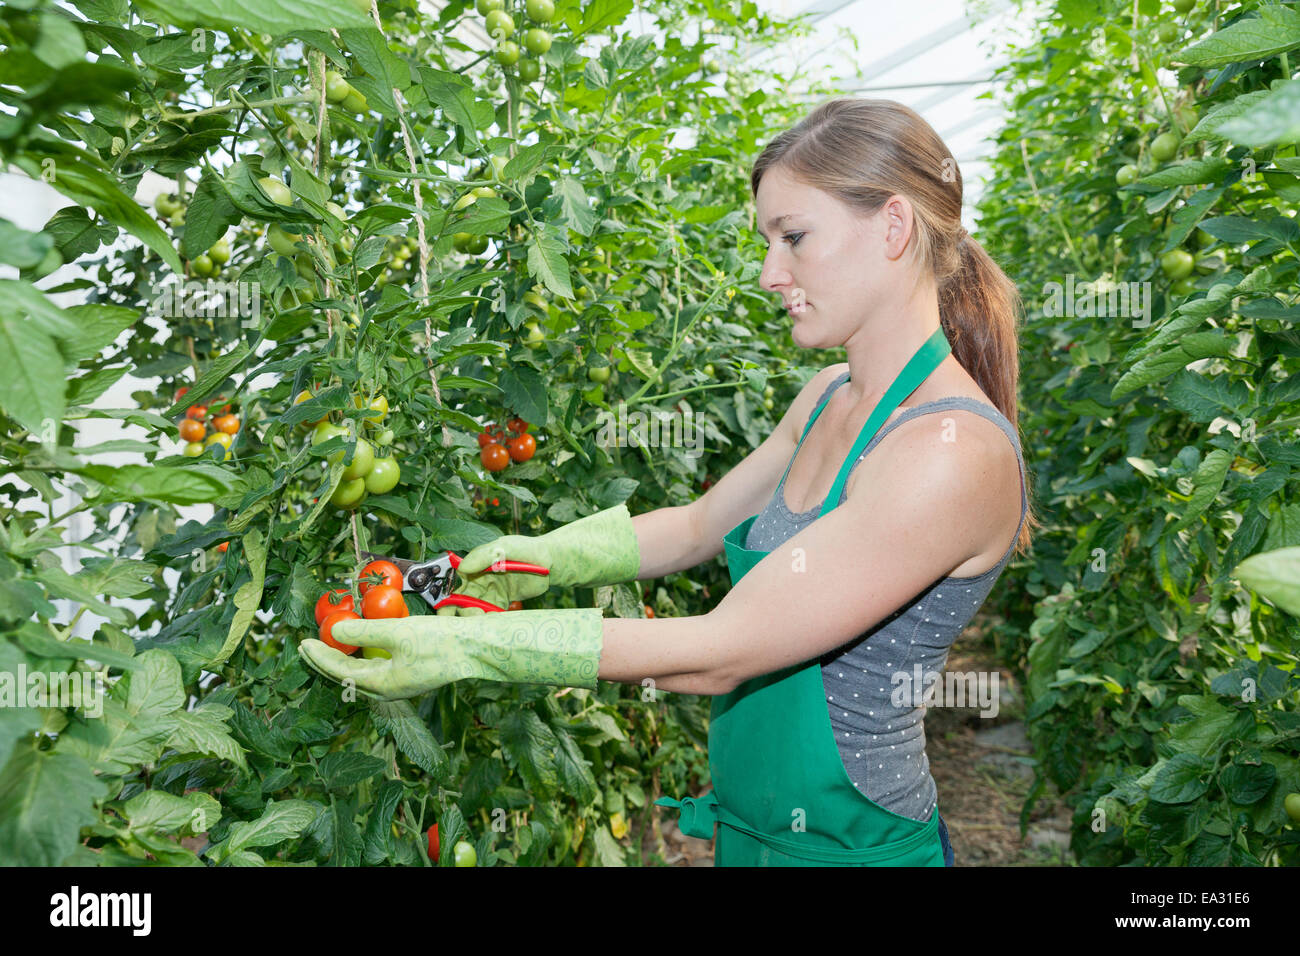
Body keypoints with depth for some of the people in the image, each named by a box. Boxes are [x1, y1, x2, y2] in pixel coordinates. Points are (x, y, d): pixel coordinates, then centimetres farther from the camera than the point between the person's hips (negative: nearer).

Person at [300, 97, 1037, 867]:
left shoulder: (953, 452, -26)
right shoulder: (829, 399, 2)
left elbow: (720, 652, -27)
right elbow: (699, 526, 11)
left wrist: (465, 647, -25)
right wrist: (544, 557, -4)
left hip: (848, 843, -7)